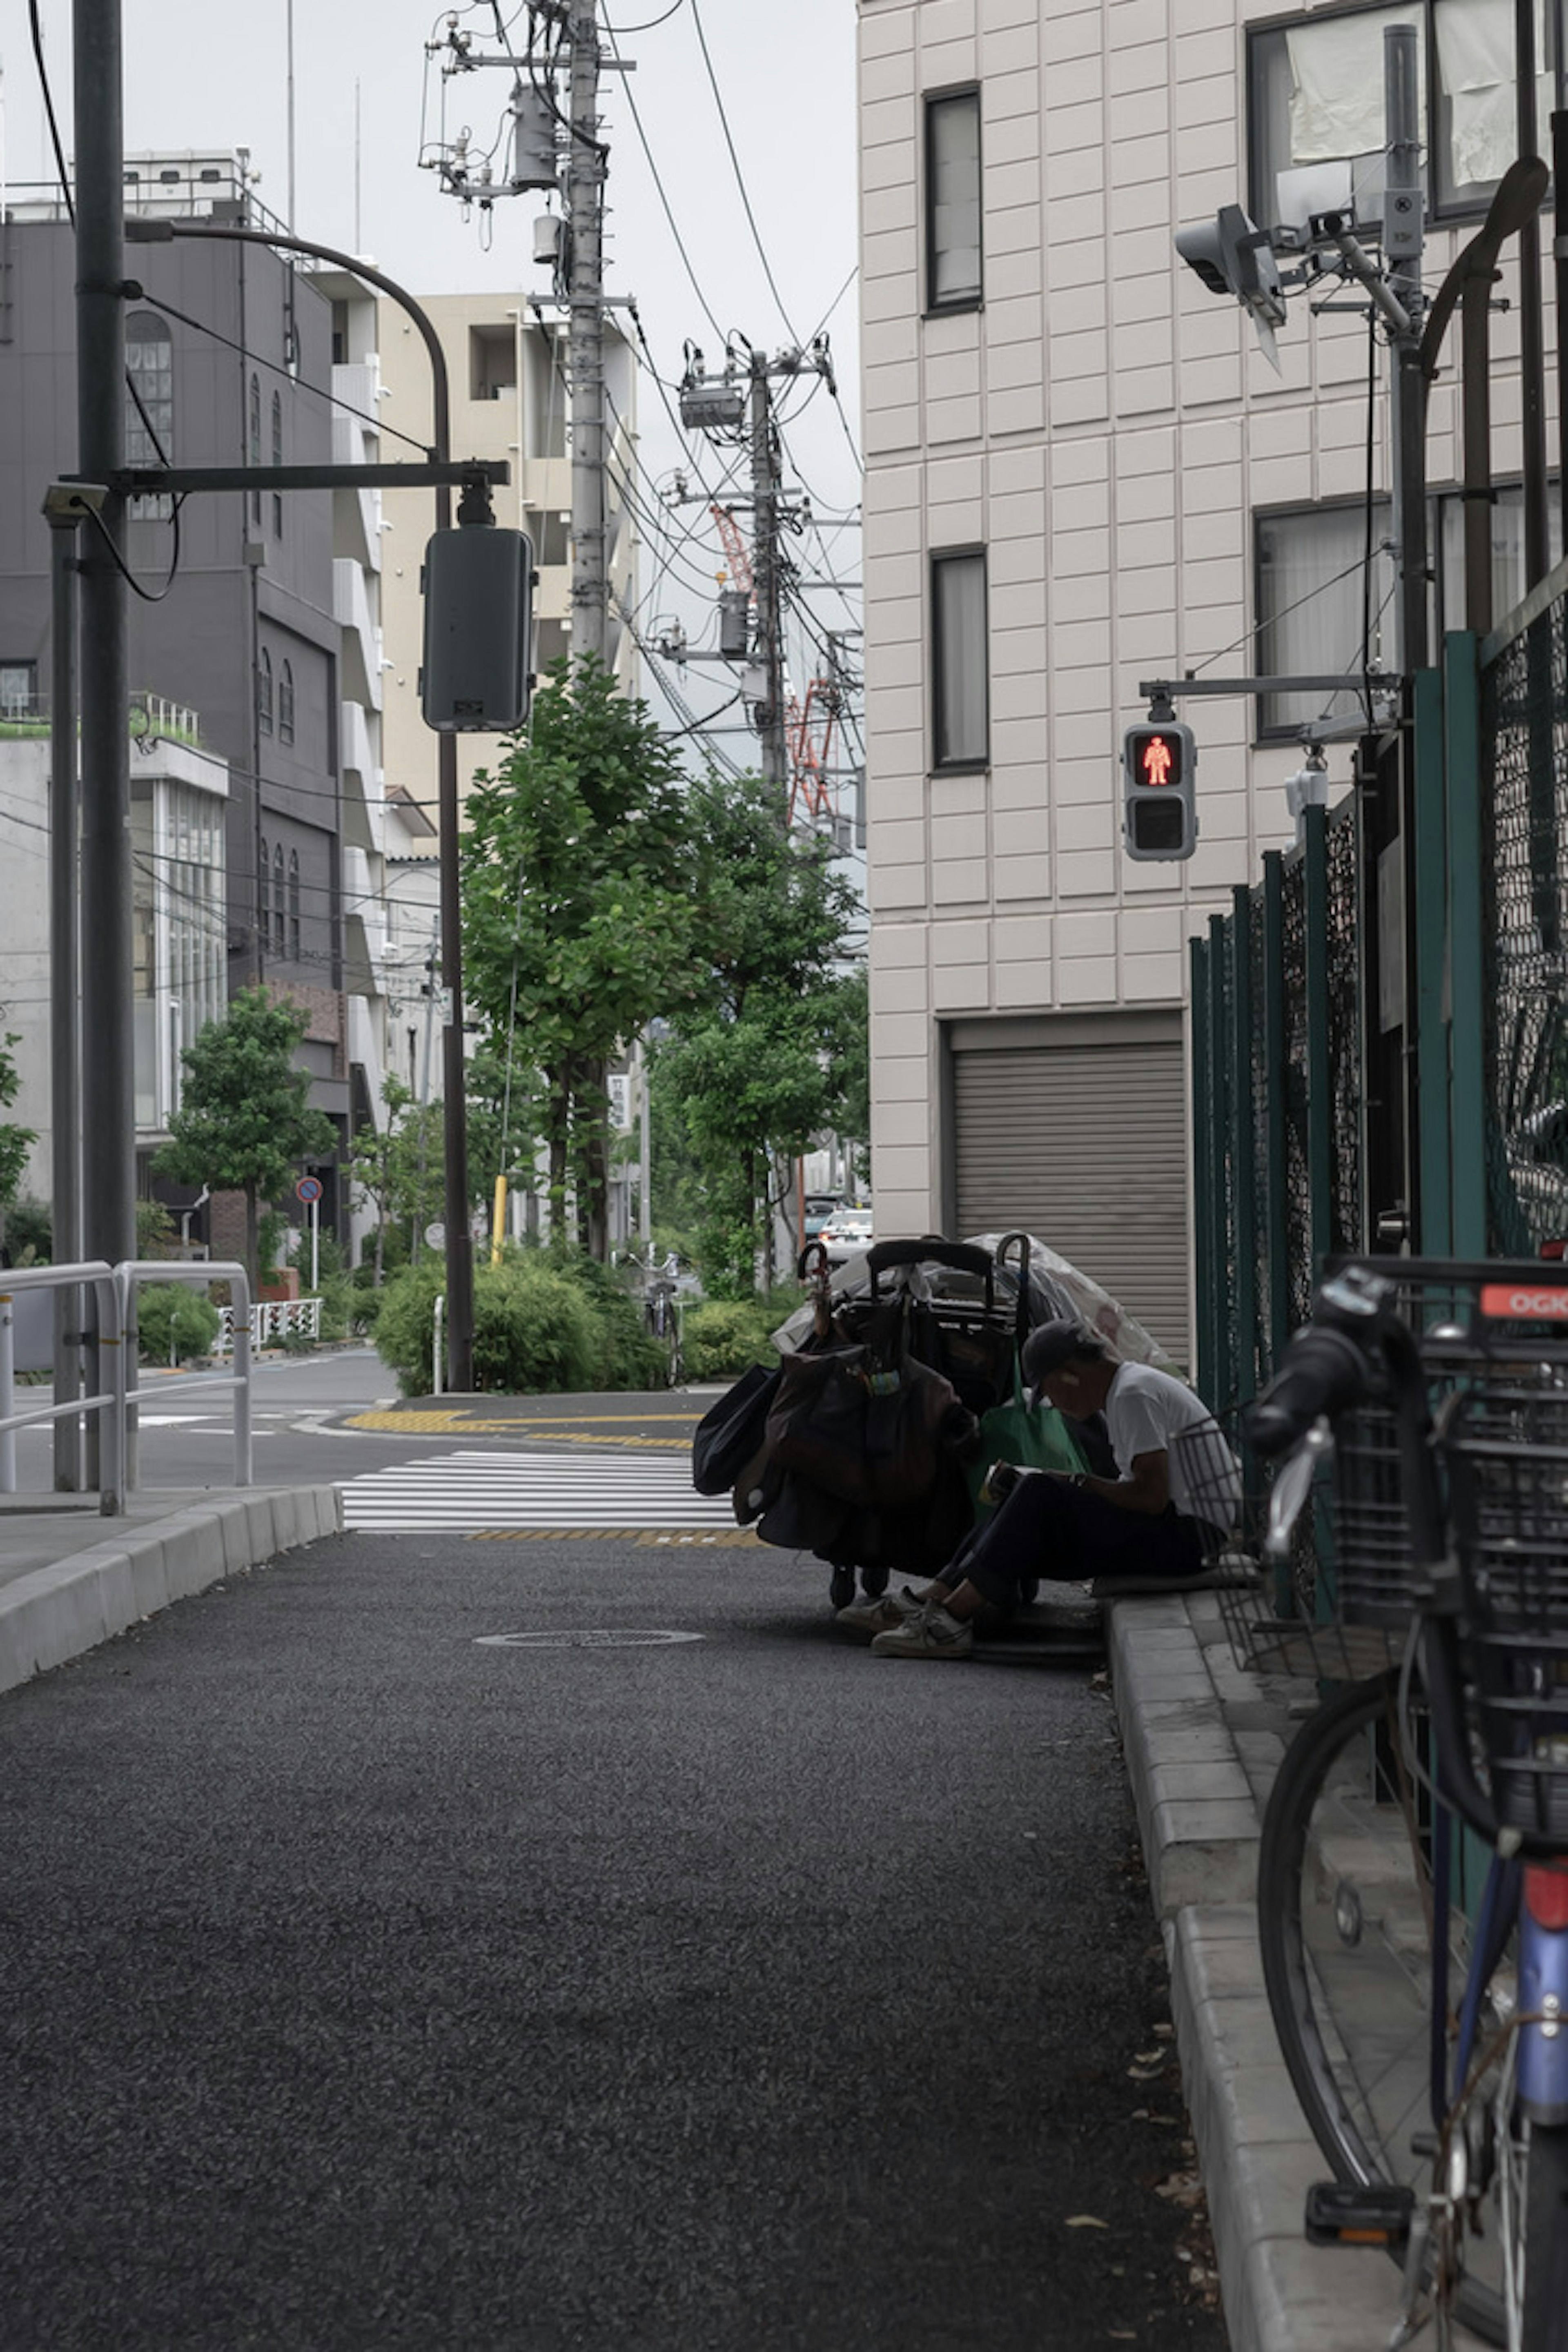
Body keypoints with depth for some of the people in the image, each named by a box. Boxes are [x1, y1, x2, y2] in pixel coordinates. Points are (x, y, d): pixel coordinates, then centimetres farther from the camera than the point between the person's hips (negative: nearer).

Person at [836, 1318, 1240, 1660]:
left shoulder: (1134, 1394, -13)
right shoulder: (1131, 1388, 20)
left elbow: (1151, 1497, -22)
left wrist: (1079, 1483, -9)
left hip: (1191, 1536, -10)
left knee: (1039, 1496, -19)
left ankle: (951, 1619, -21)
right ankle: (926, 1603, -2)